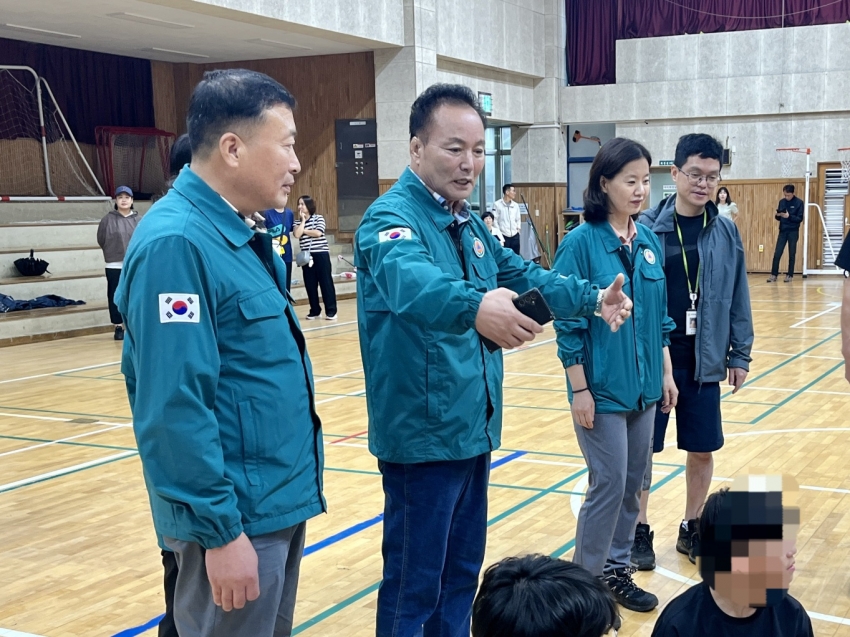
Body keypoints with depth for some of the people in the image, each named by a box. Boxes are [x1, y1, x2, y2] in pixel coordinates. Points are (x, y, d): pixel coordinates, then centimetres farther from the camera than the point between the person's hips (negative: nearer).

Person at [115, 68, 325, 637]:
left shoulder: (238, 235, 8)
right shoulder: (177, 243, -21)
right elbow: (174, 408, -25)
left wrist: (296, 488, 17)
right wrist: (221, 530, -22)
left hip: (279, 501, 9)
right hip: (238, 515, -9)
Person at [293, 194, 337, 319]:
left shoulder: (319, 218, 1)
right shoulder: (297, 222, 9)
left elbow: (318, 233, -13)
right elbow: (297, 234, -10)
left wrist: (304, 231, -4)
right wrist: (303, 220, -3)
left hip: (321, 254, -4)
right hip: (307, 256, 4)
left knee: (326, 282, -3)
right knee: (310, 284, 6)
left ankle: (331, 311, 0)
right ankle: (315, 311, 15)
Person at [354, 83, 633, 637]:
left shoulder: (469, 223, 10)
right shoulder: (392, 217, -19)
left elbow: (523, 276, 22)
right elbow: (410, 280, -41)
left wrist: (592, 299, 10)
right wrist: (473, 305, -60)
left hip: (473, 429, 9)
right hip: (423, 434, -9)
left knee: (463, 572, 21)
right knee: (414, 585, 3)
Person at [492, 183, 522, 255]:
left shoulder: (516, 205, 10)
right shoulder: (497, 204, -6)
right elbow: (494, 220, -6)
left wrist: (518, 228, 5)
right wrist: (499, 232, -10)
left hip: (515, 236, 5)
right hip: (503, 236, -5)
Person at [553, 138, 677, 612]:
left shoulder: (650, 241, 5)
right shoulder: (581, 243, -13)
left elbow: (660, 317, 12)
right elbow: (568, 322, -13)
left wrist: (666, 373, 10)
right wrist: (579, 389, -14)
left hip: (644, 386, 6)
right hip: (602, 387, -6)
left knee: (633, 482, 13)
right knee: (610, 484, -2)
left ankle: (617, 570, 28)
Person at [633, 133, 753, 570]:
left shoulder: (726, 231, 2)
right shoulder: (647, 227, -7)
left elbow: (738, 298, 6)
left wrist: (740, 354, 5)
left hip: (704, 361, 3)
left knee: (703, 449, 11)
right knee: (642, 449, 7)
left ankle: (691, 528, 30)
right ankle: (640, 530, 24)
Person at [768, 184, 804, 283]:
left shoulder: (799, 202, -6)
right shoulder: (782, 201, 6)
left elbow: (800, 219, -9)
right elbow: (778, 218, 10)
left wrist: (789, 216, -22)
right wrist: (777, 215, -13)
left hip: (793, 232, -3)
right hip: (782, 231, 3)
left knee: (792, 255, 3)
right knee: (777, 254, -1)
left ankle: (790, 275, 10)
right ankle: (774, 275, 4)